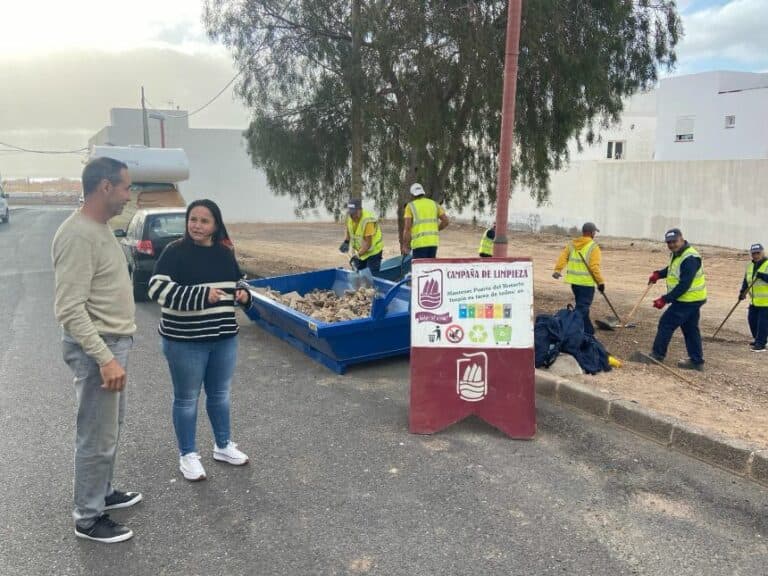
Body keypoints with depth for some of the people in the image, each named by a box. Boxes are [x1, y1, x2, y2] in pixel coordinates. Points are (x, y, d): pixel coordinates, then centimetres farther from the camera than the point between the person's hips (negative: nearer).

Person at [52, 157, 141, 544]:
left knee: (110, 428, 22)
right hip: (96, 349, -10)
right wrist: (105, 358, -28)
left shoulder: (100, 228, 8)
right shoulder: (78, 235, -23)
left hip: (113, 342, 10)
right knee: (97, 438, 3)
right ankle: (88, 519, 19)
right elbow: (70, 309, -26)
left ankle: (103, 493, 39)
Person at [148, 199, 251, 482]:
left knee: (220, 394, 18)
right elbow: (157, 288, -20)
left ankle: (223, 446, 36)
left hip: (224, 338, 5)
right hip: (185, 341, -5)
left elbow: (237, 283, 21)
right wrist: (201, 295, -27)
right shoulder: (175, 252, -11)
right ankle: (188, 455, 25)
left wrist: (243, 294, -3)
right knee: (187, 398, 8)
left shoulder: (225, 253, 7)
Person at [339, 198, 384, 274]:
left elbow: (368, 244, -28)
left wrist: (357, 255, -33)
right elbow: (349, 231, 13)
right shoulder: (349, 217, -8)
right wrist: (346, 242, -3)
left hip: (373, 252, -7)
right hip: (359, 251, 7)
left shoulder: (368, 221, -29)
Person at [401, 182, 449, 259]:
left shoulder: (410, 206, 2)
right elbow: (446, 221, 7)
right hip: (433, 242, 5)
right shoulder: (434, 204, 14)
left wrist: (405, 246, -3)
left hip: (419, 243, -4)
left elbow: (407, 228, -6)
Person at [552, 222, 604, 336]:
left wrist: (557, 270, -11)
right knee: (583, 307, -4)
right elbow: (594, 267, -15)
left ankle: (588, 330, 30)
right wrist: (600, 282, -10)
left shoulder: (572, 244, 9)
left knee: (582, 305, 19)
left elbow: (563, 257, -3)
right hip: (587, 282, -7)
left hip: (574, 281, 7)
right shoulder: (593, 247, -9)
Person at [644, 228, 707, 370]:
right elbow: (672, 269, 29)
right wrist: (658, 274, 9)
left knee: (666, 323, -5)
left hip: (688, 299, -10)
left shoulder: (690, 259, -24)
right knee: (690, 329, 13)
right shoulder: (676, 254, 8)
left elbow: (684, 285, -27)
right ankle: (697, 361, 19)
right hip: (692, 299, 10)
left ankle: (657, 355, 4)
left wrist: (665, 299, -26)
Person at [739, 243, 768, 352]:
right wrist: (742, 291, 5)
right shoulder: (750, 266, 10)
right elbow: (746, 280, 16)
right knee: (752, 319, 13)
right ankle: (757, 340, 28)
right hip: (754, 300, 8)